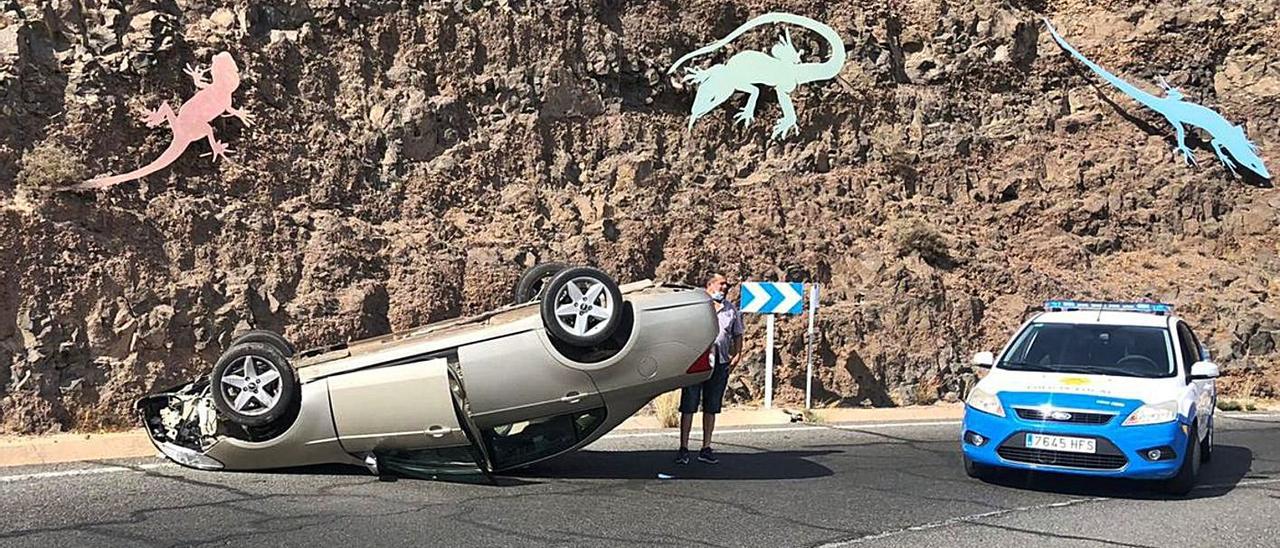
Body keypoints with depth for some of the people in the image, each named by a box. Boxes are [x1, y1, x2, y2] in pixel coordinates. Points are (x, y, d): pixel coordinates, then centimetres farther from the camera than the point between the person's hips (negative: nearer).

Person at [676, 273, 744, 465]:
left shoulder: (731, 309, 18)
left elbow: (738, 334, 21)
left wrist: (737, 355, 5)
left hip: (720, 363, 4)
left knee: (711, 408, 7)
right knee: (688, 406, -4)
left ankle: (706, 449, 13)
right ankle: (683, 448, 0)